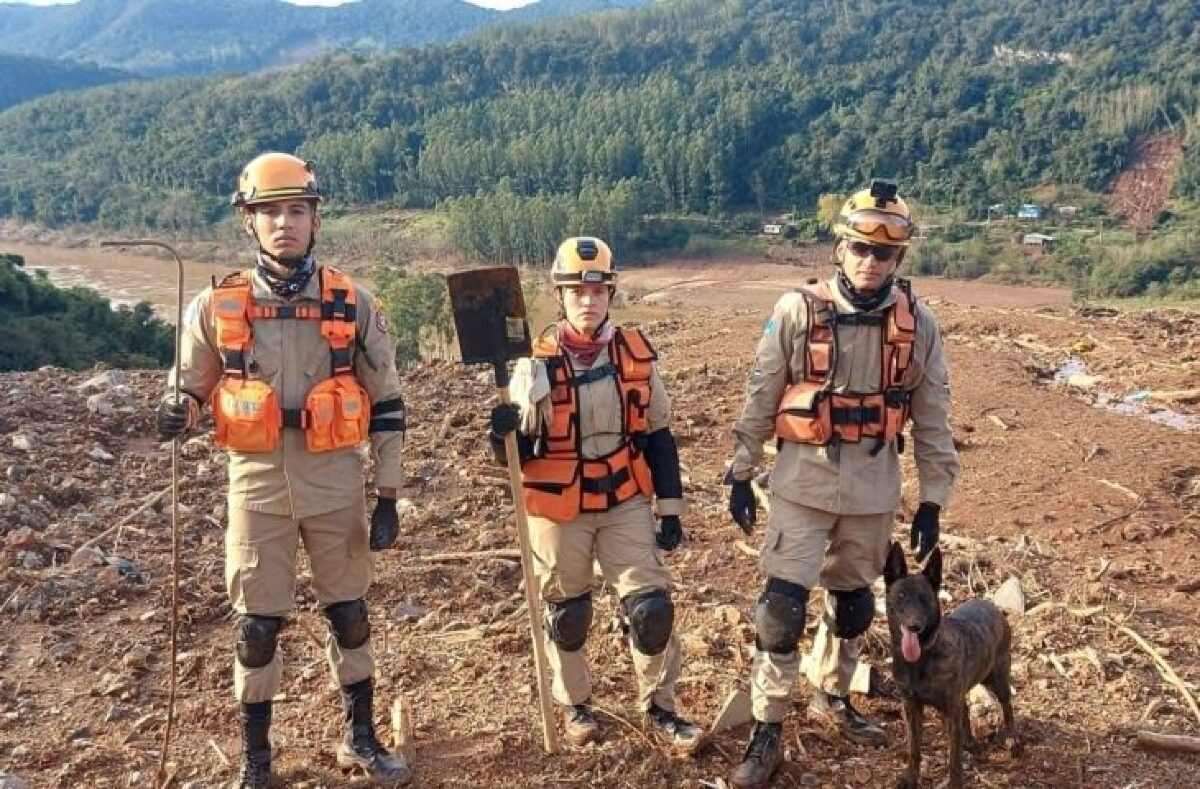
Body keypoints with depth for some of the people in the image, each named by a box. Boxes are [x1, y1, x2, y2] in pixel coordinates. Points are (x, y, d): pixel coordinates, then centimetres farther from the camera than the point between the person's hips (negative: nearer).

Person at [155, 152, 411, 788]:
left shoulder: (353, 304, -3)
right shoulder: (217, 307, -3)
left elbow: (386, 403, 2)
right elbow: (191, 387, 9)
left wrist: (388, 495, -1)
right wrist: (177, 412, -16)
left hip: (335, 481, 0)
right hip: (258, 484, 0)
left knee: (349, 613, 12)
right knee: (257, 626, 8)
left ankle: (361, 738, 31)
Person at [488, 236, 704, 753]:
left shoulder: (636, 355, -3)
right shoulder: (537, 363, -10)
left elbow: (659, 437, 5)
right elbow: (517, 454, -6)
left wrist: (671, 510, 3)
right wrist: (503, 433, -30)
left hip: (625, 503, 2)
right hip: (559, 509, -1)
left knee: (652, 607, -1)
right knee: (566, 614, 12)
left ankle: (658, 708, 20)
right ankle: (575, 705, 35)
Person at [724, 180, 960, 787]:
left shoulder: (917, 325, -3)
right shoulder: (797, 312, -10)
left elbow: (932, 419, 3)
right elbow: (760, 398, -3)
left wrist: (933, 499, 3)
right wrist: (740, 474, -1)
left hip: (874, 488, 3)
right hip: (803, 481, -3)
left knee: (854, 600, 18)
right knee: (783, 605, -6)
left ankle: (831, 697, 40)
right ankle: (767, 733, 7)